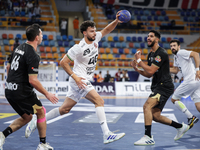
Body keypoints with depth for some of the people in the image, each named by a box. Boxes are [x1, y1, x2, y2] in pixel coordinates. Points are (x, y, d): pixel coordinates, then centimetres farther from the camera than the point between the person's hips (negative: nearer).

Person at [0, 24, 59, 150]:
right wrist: (47, 94, -11)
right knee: (41, 112, 12)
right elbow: (33, 80, -21)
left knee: (27, 117, 20)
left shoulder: (20, 48, 11)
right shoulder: (33, 55, -17)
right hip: (22, 91, -8)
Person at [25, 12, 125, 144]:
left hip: (86, 81, 9)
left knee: (64, 109, 12)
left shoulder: (95, 39, 5)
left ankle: (36, 122, 21)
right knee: (99, 101, -20)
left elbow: (106, 30, 14)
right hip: (79, 80, -9)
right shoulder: (79, 48, -16)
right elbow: (63, 62, -13)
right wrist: (75, 77, -20)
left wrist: (116, 21, -5)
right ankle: (107, 135, -23)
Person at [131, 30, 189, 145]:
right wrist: (136, 69, 5)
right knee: (155, 116, 8)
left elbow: (151, 71, -20)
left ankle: (148, 137, -24)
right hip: (157, 87, 10)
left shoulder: (161, 53, -14)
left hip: (164, 86, -10)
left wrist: (139, 60, -12)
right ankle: (181, 127, 25)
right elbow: (149, 74, 20)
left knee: (147, 106, -25)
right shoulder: (151, 55, 17)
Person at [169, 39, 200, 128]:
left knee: (174, 99, 4)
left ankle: (191, 117, 1)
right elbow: (175, 70, 30)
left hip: (191, 80, -9)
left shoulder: (181, 52, -7)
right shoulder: (176, 57, 23)